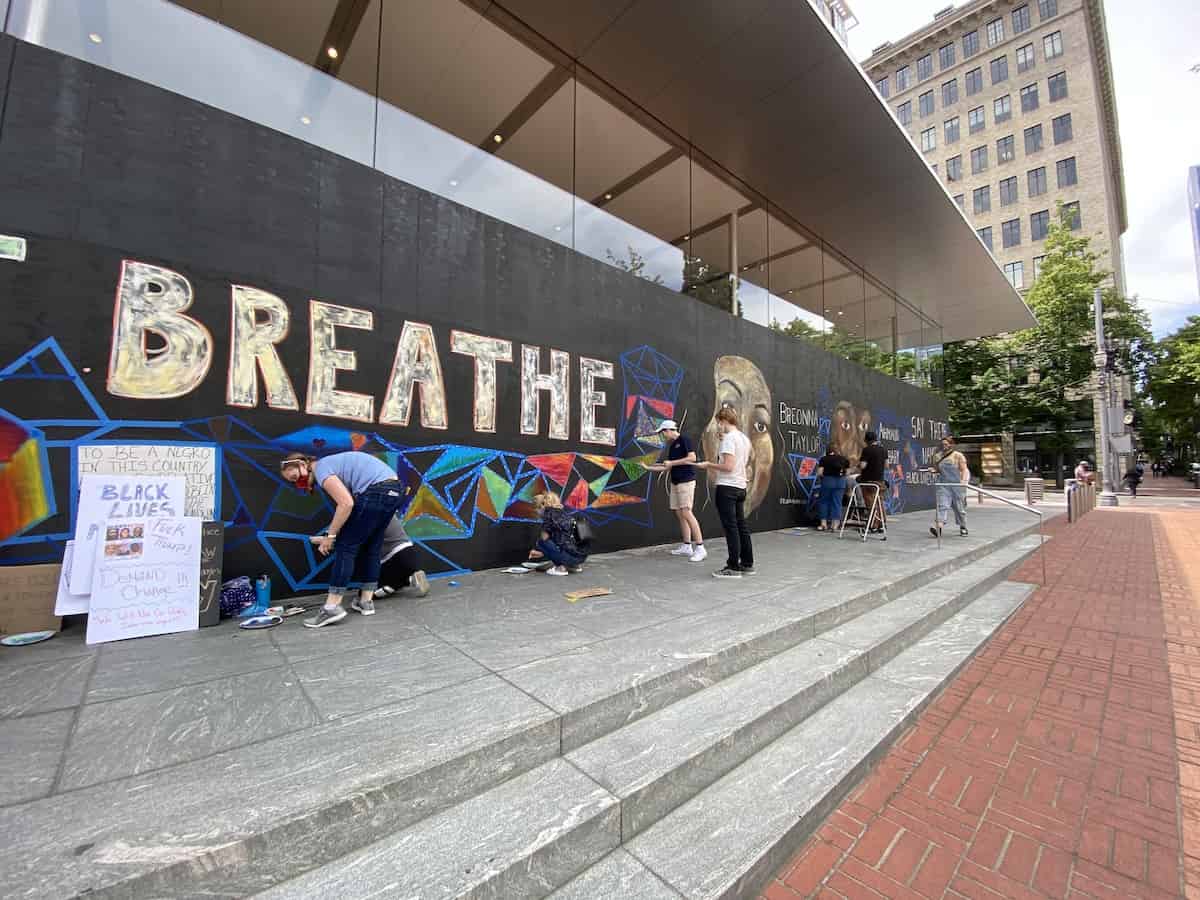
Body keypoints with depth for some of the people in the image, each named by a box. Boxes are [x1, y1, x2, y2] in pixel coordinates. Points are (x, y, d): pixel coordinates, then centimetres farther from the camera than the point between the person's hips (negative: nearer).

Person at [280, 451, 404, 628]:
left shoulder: (321, 469, -4)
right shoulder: (330, 463, 23)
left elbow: (346, 504, -15)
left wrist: (330, 535, -6)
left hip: (376, 492, -10)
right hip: (394, 490, 10)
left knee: (345, 547, -1)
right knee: (371, 548, 17)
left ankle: (332, 607, 1)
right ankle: (366, 601, 23)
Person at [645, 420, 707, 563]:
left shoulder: (684, 441, -7)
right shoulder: (671, 446, 18)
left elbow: (692, 458, -18)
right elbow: (668, 468, 20)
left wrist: (672, 462, -15)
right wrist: (648, 467, 19)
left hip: (686, 481, -9)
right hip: (675, 482, 9)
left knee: (686, 513, -15)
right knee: (679, 513, 8)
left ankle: (700, 548, -13)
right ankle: (686, 547, 15)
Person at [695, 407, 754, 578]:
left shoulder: (729, 438, -14)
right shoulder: (744, 438, 14)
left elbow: (728, 466, -21)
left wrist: (708, 465, -10)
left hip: (727, 488, -9)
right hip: (740, 487, 9)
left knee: (731, 528, -3)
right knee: (741, 526, 14)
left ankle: (733, 567, 3)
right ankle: (747, 564, 21)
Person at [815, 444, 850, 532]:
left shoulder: (823, 459, 1)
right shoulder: (843, 459, 9)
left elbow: (819, 472, -6)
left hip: (827, 481, -2)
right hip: (840, 481, 2)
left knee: (824, 501, 9)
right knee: (837, 502, 5)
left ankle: (824, 524, 9)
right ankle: (835, 525, 5)